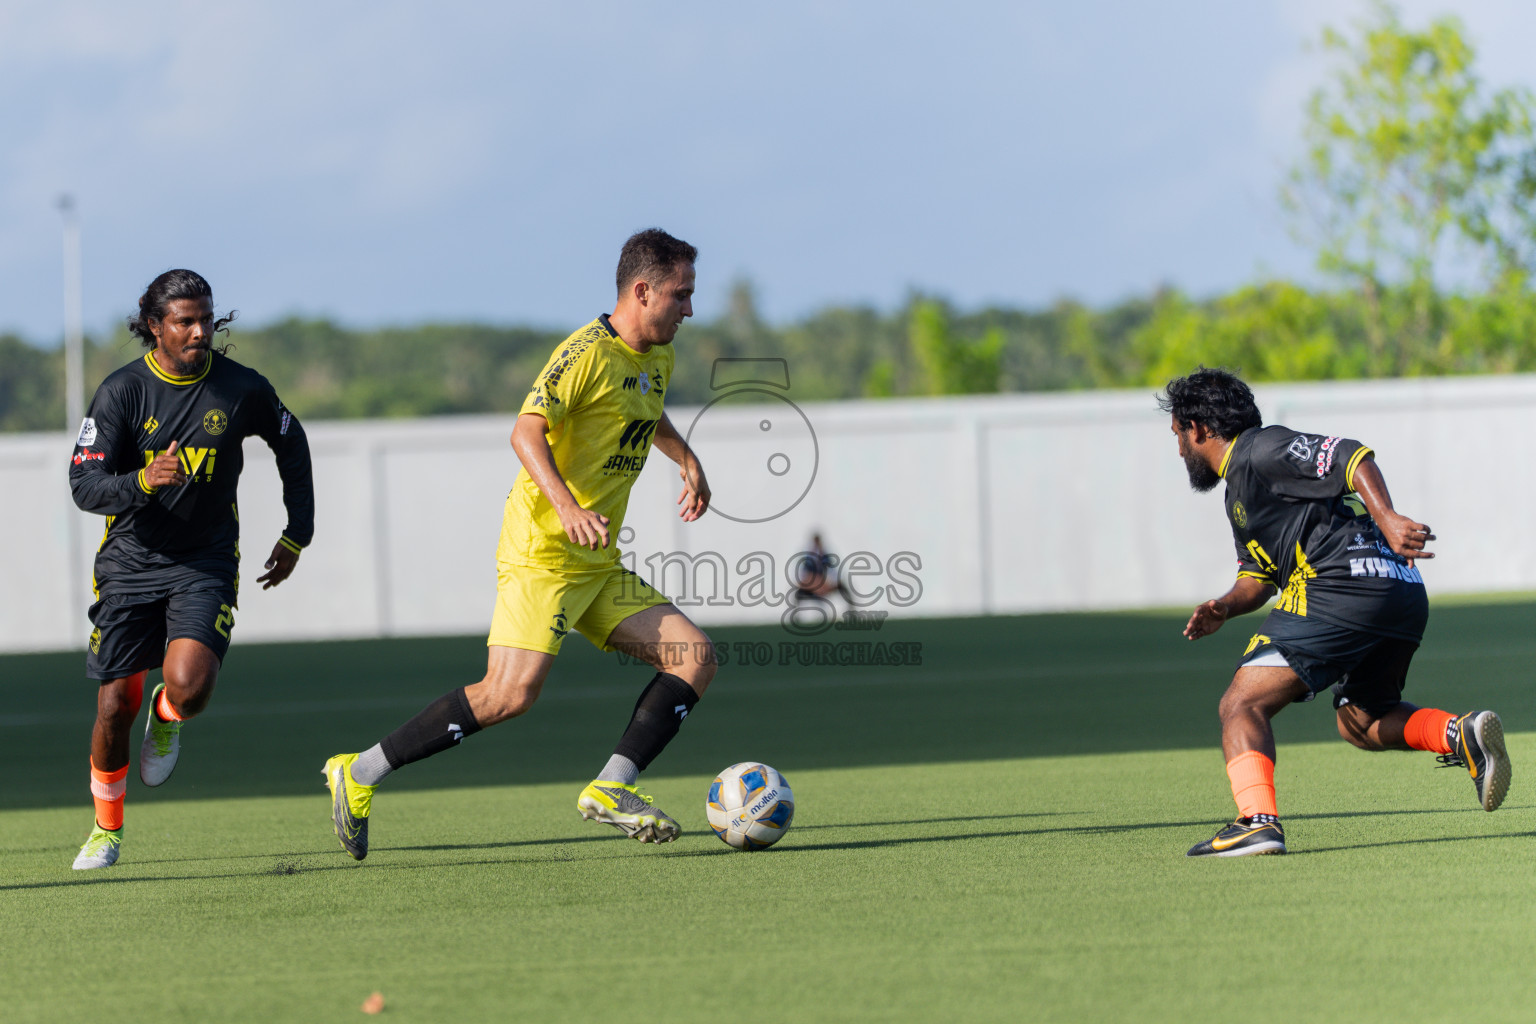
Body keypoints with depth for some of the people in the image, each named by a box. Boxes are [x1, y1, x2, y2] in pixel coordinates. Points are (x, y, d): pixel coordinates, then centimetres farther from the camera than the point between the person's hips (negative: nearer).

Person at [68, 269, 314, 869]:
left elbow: (291, 445, 14)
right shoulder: (121, 392, -10)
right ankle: (107, 830, 24)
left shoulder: (242, 389, -5)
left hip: (205, 563, 0)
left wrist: (297, 535, 14)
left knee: (189, 686, -24)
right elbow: (84, 485, -15)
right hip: (129, 563, 0)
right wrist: (144, 481, -34)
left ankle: (166, 717, 15)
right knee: (115, 706, 0)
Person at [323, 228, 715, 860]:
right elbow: (526, 433, -23)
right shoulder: (588, 352, -12)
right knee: (509, 694, -21)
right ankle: (359, 775, -11)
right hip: (541, 551, -9)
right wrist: (567, 507, -36)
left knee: (695, 659, -3)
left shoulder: (657, 360, 16)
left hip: (598, 565, 9)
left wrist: (687, 460, 31)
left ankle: (611, 788, -9)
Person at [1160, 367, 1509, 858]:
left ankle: (1257, 819, -28)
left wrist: (1386, 517, -27)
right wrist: (1225, 607, 8)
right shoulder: (1238, 489, 30)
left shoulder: (1263, 449, -1)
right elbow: (1258, 575, 29)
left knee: (1242, 705, -9)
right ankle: (1462, 735, 2)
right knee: (1359, 722, 26)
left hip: (1343, 587, -10)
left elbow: (1351, 455, -13)